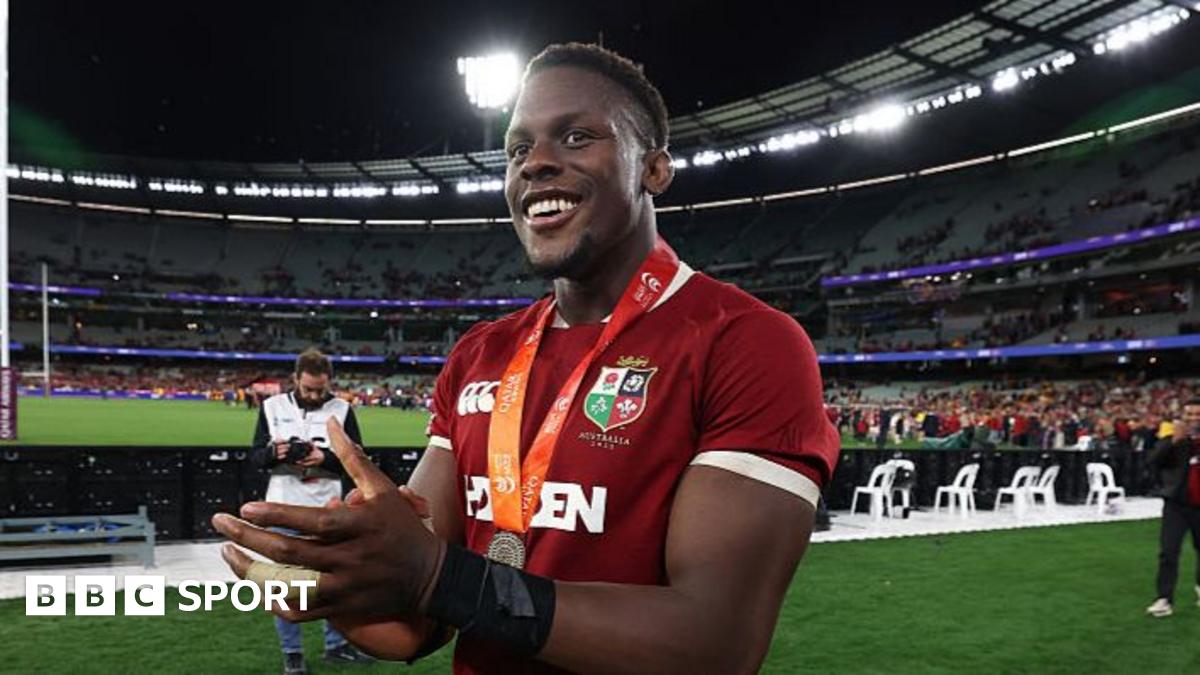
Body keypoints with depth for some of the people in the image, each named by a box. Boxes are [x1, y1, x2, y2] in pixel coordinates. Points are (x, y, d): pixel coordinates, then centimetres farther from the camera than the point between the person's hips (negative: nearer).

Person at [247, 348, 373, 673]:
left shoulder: (342, 409, -1)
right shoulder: (272, 406, 2)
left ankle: (336, 645, 26)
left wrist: (325, 457, -21)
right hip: (284, 508, 0)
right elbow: (255, 455, 4)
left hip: (325, 509, 0)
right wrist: (274, 453, -18)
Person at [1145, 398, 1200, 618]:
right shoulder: (1173, 439, -1)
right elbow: (1154, 460, -16)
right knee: (1168, 551, -9)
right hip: (1176, 504, -2)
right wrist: (1173, 441, -26)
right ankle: (1165, 599, -6)